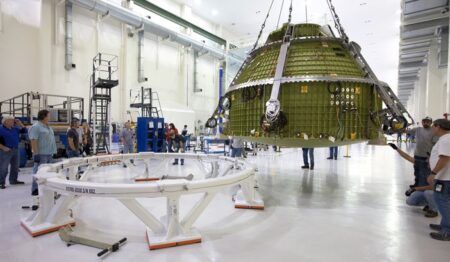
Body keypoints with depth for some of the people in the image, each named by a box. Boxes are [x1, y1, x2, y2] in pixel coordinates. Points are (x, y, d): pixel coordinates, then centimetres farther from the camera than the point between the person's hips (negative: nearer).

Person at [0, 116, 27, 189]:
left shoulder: (15, 128, 11)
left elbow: (24, 131, 19)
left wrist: (20, 124, 6)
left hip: (15, 150, 7)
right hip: (6, 151, -7)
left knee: (15, 167, 14)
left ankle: (13, 180, 26)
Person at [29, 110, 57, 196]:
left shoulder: (48, 127, 16)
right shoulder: (36, 127, -11)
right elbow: (33, 142, -17)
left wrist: (53, 152, 18)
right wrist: (36, 154, -21)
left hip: (49, 154, 9)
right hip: (41, 154, -9)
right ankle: (36, 190, 3)